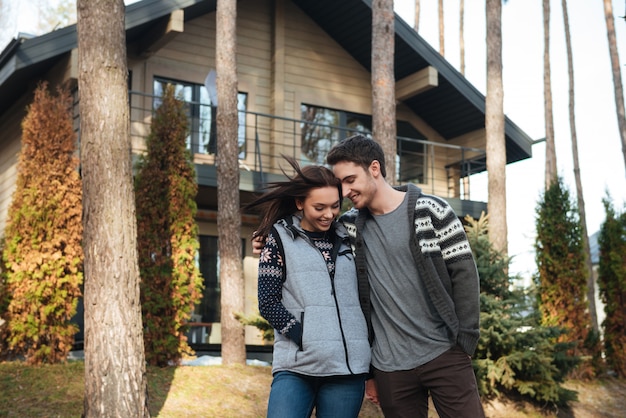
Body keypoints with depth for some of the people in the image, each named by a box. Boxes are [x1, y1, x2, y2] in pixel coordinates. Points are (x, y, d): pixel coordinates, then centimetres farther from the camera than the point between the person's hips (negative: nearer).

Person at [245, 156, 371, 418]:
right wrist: (307, 340, -11)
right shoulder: (280, 239, 4)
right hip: (296, 366, -3)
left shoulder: (345, 239, 15)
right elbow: (268, 303, -2)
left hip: (348, 367, 3)